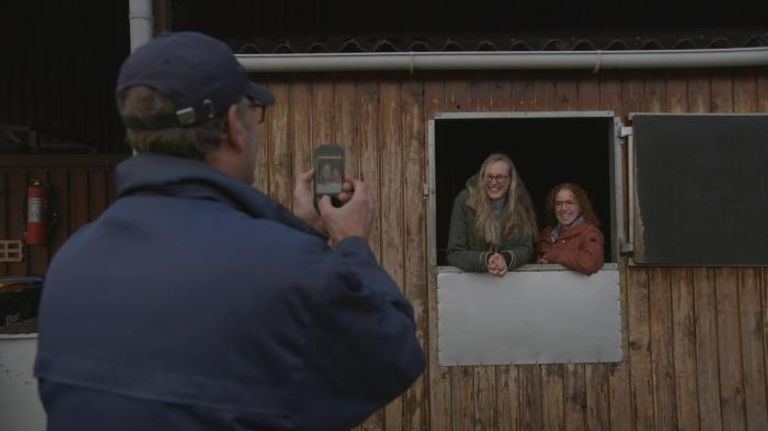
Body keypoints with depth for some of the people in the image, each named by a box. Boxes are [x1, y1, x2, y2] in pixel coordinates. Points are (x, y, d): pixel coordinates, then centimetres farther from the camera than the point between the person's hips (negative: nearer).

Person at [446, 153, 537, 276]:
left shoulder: (521, 203, -4)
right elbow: (454, 253, -9)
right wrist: (485, 260, -26)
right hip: (471, 277, -1)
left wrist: (506, 259, -21)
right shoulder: (465, 201, -10)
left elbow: (526, 248, -1)